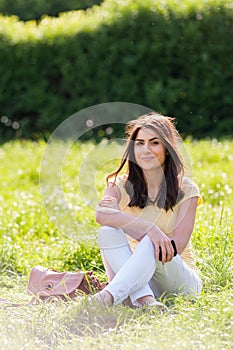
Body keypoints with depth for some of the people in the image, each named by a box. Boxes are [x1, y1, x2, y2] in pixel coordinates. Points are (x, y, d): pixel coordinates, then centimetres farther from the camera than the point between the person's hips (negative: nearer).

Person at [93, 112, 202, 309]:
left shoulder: (185, 189, -4)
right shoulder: (121, 184, 0)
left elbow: (175, 247, -15)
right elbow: (102, 215, -23)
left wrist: (119, 217, -20)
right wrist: (149, 228, -39)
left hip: (180, 279, -2)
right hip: (137, 276, 2)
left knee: (152, 244, -33)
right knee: (108, 232, -25)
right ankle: (143, 297, -44)